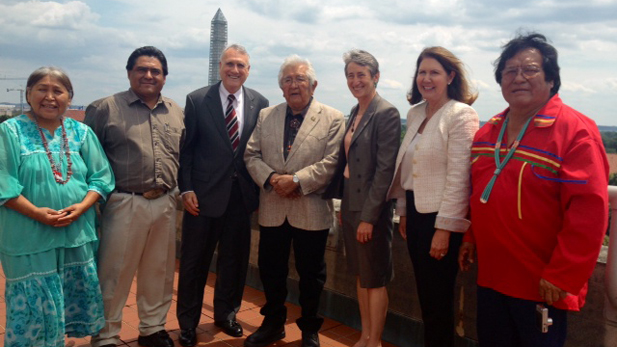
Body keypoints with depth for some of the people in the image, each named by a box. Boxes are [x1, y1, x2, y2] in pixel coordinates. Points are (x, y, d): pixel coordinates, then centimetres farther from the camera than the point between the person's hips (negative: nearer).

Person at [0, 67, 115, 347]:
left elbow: (100, 177, 4)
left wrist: (81, 207, -13)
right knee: (33, 306, 6)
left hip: (78, 234, 4)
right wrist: (37, 212, -20)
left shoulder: (81, 132, 6)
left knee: (75, 301, 13)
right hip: (29, 237, -3)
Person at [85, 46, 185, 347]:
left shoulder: (176, 112, 11)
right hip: (124, 205, -4)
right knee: (114, 274, 4)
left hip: (165, 204, 5)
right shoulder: (105, 109, -2)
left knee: (159, 272, 14)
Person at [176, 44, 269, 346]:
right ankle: (187, 322, 27)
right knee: (195, 261, 9)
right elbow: (185, 148, -3)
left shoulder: (260, 103, 3)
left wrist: (260, 188, 1)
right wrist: (186, 189, -9)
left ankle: (225, 313, 35)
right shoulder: (197, 100, -3)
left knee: (234, 259, 14)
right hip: (204, 195, -2)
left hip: (242, 194, 2)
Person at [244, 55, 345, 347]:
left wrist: (296, 180, -20)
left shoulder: (332, 119, -3)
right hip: (272, 210, 4)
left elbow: (331, 163, -12)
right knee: (270, 269, 15)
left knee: (310, 273, 10)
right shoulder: (266, 116, 10)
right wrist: (271, 178, -13)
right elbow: (251, 155, 5)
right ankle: (273, 323, 36)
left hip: (311, 210, -3)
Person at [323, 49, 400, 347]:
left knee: (375, 280, 5)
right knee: (360, 275, 17)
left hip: (371, 209, -8)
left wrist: (368, 216, -19)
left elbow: (385, 169, -18)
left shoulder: (386, 113, -13)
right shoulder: (354, 113, 11)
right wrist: (343, 205, 11)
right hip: (350, 205, 8)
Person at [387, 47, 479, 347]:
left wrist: (444, 228, -18)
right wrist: (404, 212, 15)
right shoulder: (415, 113, 11)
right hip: (415, 212, 7)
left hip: (440, 219, -7)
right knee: (424, 296, 17)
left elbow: (458, 178, -17)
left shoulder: (461, 115, -12)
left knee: (438, 300, 5)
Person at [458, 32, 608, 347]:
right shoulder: (488, 132, 8)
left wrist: (561, 276, -18)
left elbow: (589, 211, -18)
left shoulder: (575, 131, -14)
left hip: (542, 286, -6)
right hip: (491, 276, 6)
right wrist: (472, 237, 14)